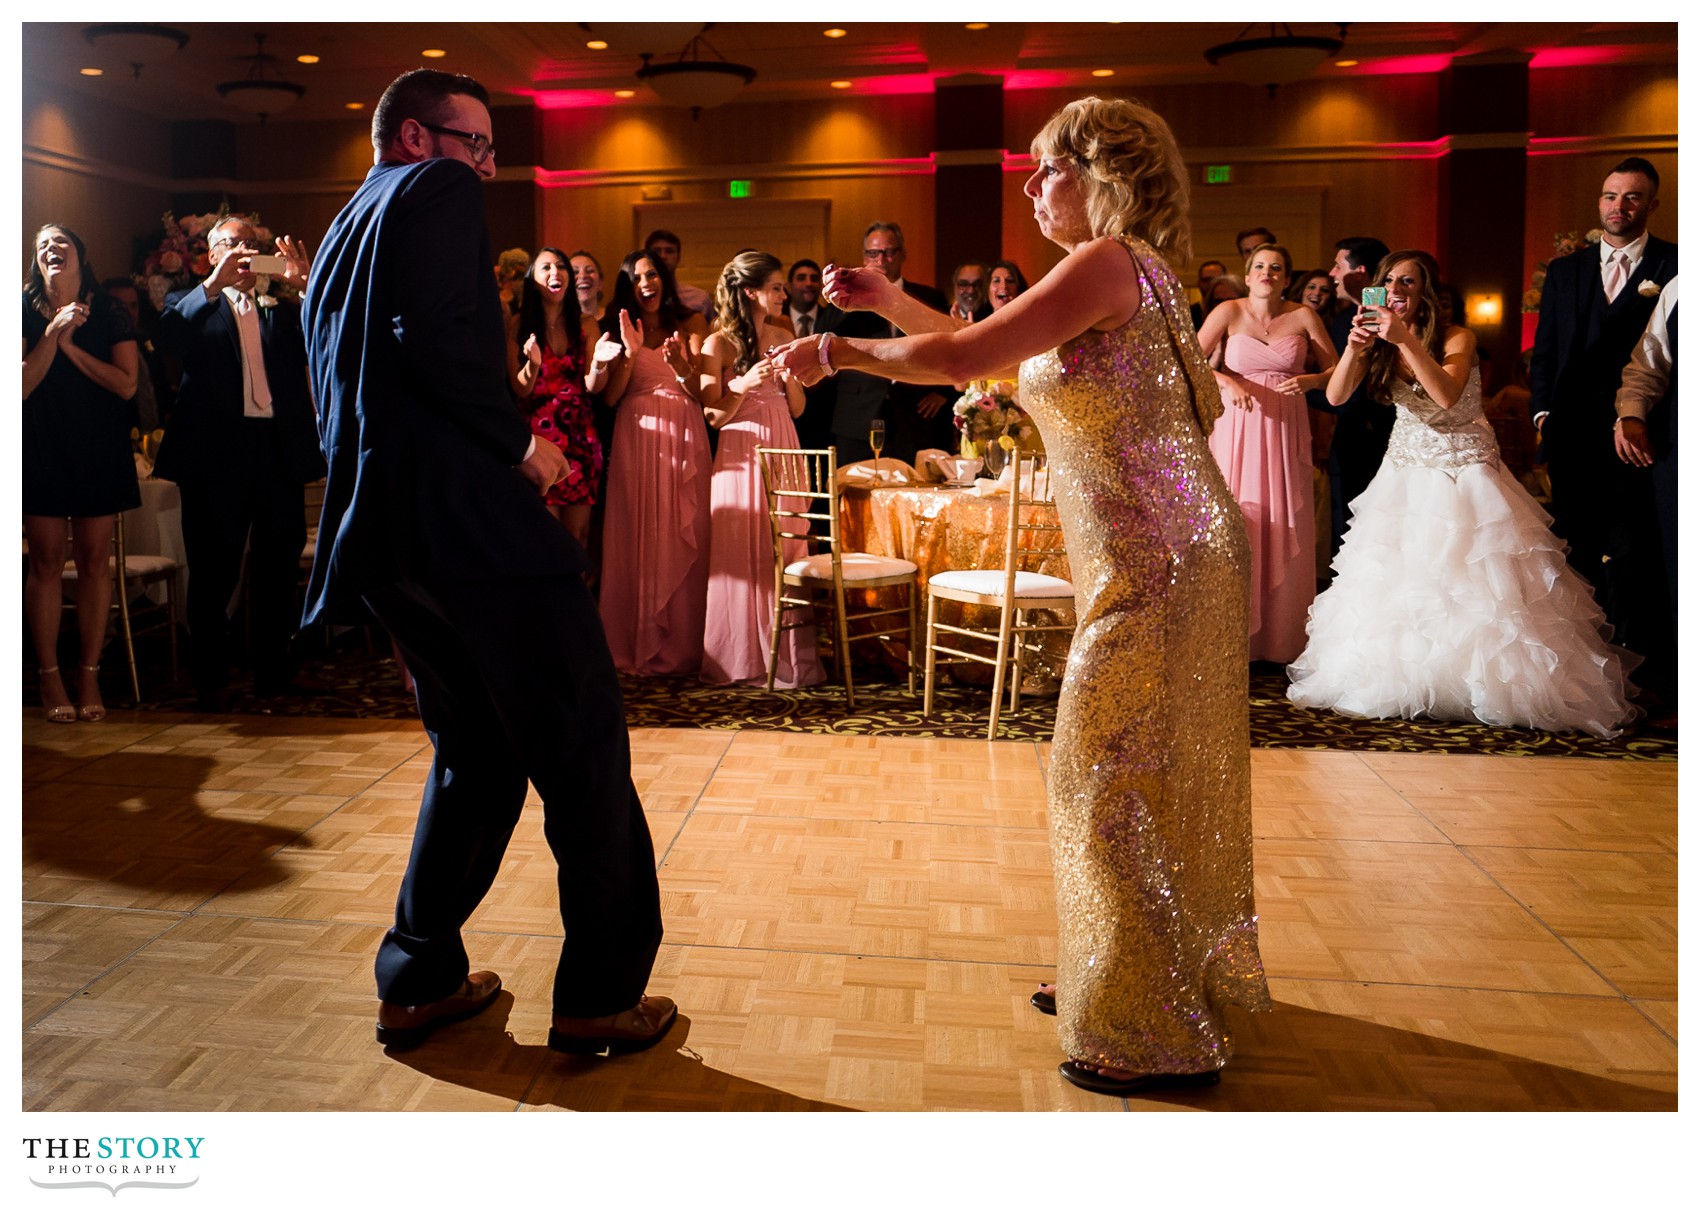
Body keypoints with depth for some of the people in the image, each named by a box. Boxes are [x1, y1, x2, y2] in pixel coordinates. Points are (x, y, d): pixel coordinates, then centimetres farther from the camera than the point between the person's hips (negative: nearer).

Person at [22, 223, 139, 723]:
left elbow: (126, 383, -5)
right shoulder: (26, 312, 4)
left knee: (95, 562, 1)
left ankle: (89, 676, 7)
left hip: (98, 451, 1)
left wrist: (71, 345, -10)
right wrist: (53, 335, -14)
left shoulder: (109, 315, 6)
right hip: (41, 451, -1)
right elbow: (21, 386, -6)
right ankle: (50, 679, 6)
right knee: (46, 562, 0)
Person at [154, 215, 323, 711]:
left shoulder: (283, 310, 18)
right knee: (214, 571, 2)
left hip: (279, 450, 3)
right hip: (217, 453, -3)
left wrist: (303, 284, -10)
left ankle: (274, 670, 17)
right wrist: (214, 283, -19)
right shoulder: (194, 306, 10)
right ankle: (211, 680, 10)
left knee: (278, 568, 7)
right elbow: (167, 338, -12)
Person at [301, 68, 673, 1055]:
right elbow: (437, 336, -20)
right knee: (585, 751, 0)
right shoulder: (438, 191, -1)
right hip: (471, 519, -9)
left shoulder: (342, 237, 25)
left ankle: (421, 980, 23)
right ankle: (601, 998, 6)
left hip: (387, 531, 10)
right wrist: (522, 442, -9)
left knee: (477, 753, 19)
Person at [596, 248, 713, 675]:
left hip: (684, 440, -1)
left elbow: (701, 392, -2)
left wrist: (680, 364, -20)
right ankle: (636, 645, 5)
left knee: (683, 539, -2)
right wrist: (630, 354, -12)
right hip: (636, 439, 1)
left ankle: (683, 646, 4)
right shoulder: (618, 329, 10)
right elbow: (609, 397, 0)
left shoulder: (690, 323, 9)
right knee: (637, 539, -1)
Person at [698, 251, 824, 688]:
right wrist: (745, 384, -19)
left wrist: (790, 373, -4)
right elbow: (713, 416, -5)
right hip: (742, 455, -5)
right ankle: (742, 658, 7)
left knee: (786, 551, 3)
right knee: (743, 556, -2)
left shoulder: (783, 338, 12)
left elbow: (797, 408, 13)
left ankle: (787, 655, 11)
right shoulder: (719, 344, -3)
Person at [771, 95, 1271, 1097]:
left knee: (1122, 777, -1)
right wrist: (886, 299, 17)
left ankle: (1160, 1036, 13)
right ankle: (1126, 976, 35)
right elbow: (989, 347, 22)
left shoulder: (1108, 261, -14)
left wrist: (840, 351, -7)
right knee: (1150, 775, 18)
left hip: (1159, 561, -10)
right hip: (1150, 558, 10)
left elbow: (965, 356, -19)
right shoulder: (1121, 270, 16)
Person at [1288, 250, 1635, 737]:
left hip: (1464, 474, -4)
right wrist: (1354, 347, -29)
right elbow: (1335, 397, -12)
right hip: (1406, 476, 4)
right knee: (1392, 582, 0)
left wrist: (1407, 340, -38)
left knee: (1474, 585, -7)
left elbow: (1447, 395, -30)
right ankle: (1402, 682, 13)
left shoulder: (1457, 338, -12)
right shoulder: (1377, 342, 0)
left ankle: (1483, 686, 5)